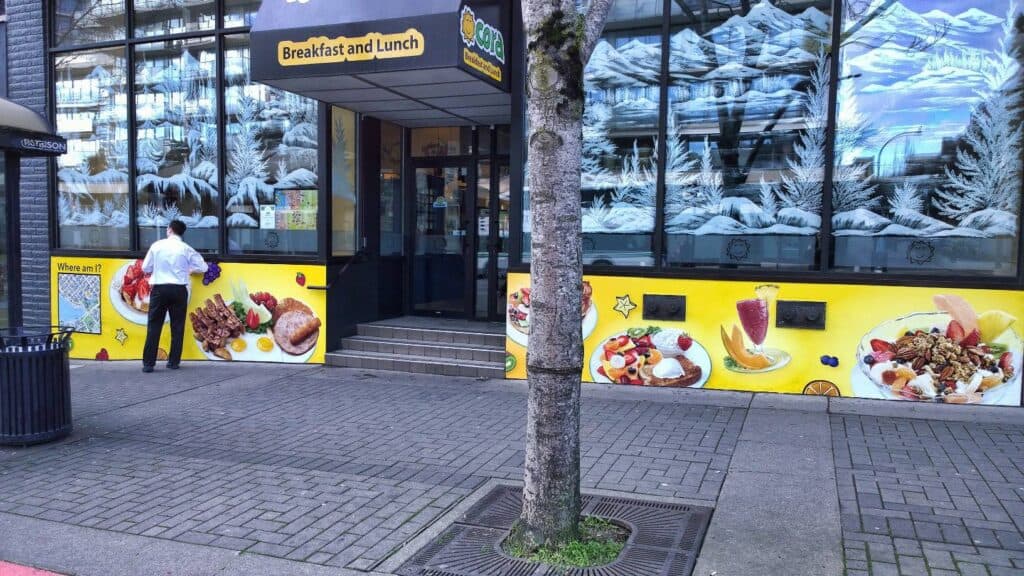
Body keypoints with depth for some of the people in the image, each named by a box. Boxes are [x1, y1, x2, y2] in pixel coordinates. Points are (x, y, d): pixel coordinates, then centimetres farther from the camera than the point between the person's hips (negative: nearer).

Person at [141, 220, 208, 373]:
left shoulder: (157, 245, 1)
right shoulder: (186, 249, 0)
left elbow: (145, 268, 6)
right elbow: (203, 267, 5)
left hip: (159, 288, 0)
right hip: (179, 289, 0)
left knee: (154, 326, 4)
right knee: (177, 326, 8)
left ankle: (148, 363, 2)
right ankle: (173, 361, 11)